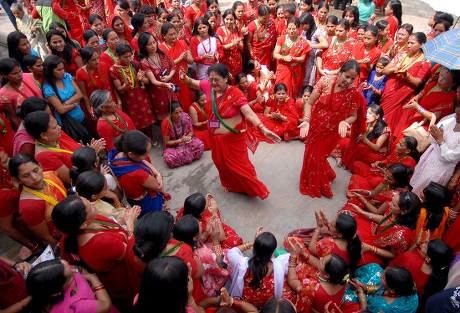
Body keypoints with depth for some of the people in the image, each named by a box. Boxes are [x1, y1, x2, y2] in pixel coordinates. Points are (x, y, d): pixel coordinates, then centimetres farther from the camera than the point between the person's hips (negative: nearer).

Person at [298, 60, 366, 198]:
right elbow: (309, 103, -13)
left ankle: (316, 186, 43)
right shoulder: (325, 81, -16)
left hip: (331, 133, -1)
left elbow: (353, 116, -6)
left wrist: (344, 122, -28)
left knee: (318, 158, 12)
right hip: (315, 128, 1)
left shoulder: (354, 94, -16)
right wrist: (306, 121, -27)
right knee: (311, 156, 15)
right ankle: (312, 183, 45)